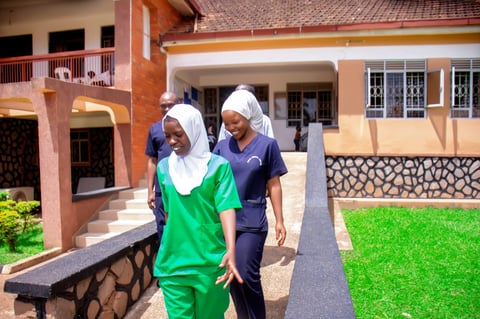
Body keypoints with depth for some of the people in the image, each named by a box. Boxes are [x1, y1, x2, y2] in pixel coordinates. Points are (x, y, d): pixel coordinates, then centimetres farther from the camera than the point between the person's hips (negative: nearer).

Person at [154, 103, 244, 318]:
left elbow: (226, 208, -16)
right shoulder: (164, 167, 4)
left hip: (209, 262, -2)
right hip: (172, 262, 3)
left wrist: (231, 250, -29)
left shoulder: (218, 165, -8)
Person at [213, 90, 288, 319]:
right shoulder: (222, 146, 3)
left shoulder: (267, 145, -5)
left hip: (252, 222, -4)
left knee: (246, 275, -4)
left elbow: (273, 185, -2)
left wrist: (279, 220, -3)